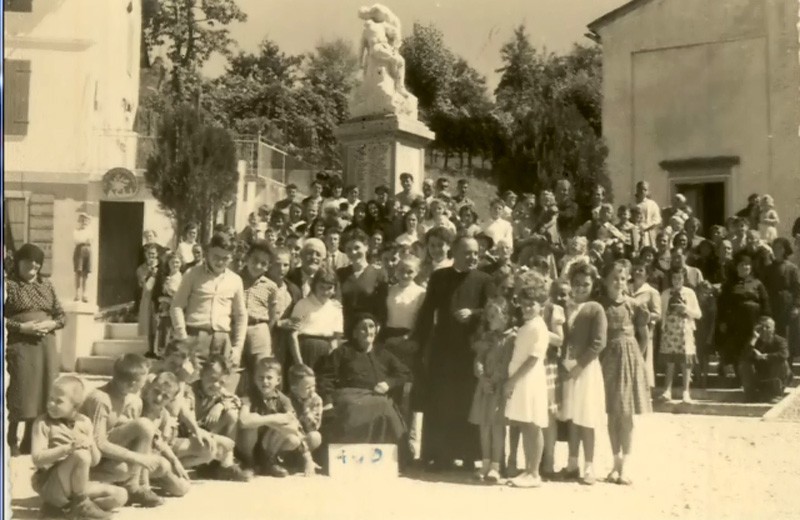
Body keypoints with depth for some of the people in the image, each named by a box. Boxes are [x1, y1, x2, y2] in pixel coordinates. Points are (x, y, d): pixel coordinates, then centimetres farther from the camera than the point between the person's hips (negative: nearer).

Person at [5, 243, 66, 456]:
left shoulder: (46, 284, 13)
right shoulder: (9, 284, -2)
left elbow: (62, 315, 15)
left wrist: (51, 324, -5)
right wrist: (21, 327, -17)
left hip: (46, 346, 5)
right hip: (20, 346, -5)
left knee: (42, 393, 6)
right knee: (21, 394, -5)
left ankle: (29, 443, 19)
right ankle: (12, 442, 11)